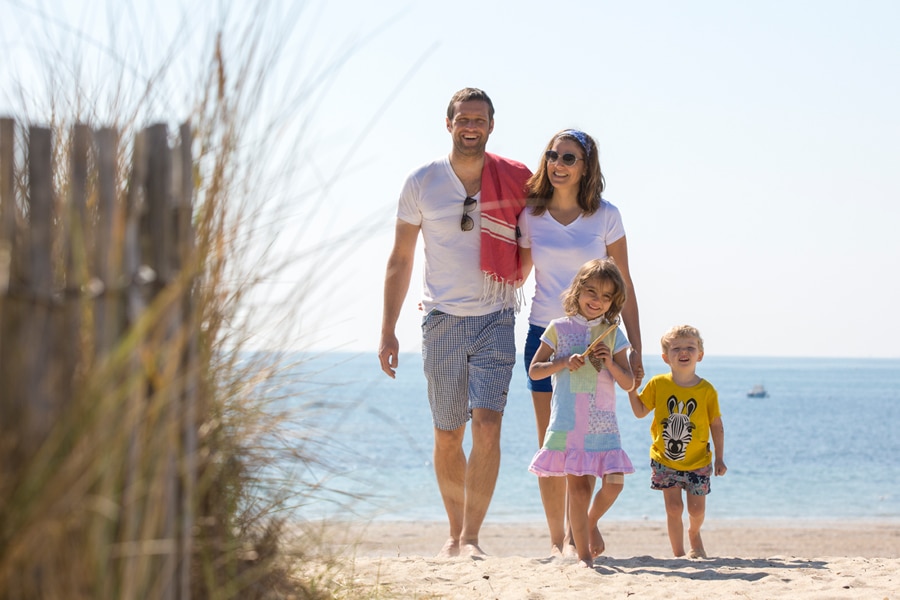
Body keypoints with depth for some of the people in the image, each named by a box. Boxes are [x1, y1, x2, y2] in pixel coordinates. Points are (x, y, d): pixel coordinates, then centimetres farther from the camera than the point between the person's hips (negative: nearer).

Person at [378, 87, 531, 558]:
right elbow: (400, 260, 6)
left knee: (486, 426, -16)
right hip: (441, 322, 1)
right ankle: (455, 532, 25)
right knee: (447, 439, 8)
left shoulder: (516, 181, 1)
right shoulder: (422, 183, 2)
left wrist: (505, 286, 5)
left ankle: (471, 537, -14)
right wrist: (387, 330, 2)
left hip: (495, 320, -1)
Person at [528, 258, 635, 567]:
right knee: (578, 487, -4)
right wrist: (565, 362, -10)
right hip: (568, 423, -2)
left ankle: (591, 522, 22)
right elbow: (534, 370, 5)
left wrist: (610, 363, -9)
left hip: (603, 423, 2)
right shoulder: (559, 328, 5)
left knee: (614, 482, -9)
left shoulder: (613, 335, 9)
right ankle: (584, 556, 5)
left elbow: (628, 383, 8)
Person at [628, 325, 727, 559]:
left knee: (696, 510, 7)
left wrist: (720, 458, -1)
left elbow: (716, 425, -1)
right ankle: (678, 554, 11)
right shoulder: (658, 384, -7)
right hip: (665, 460, 0)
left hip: (697, 462, 0)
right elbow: (640, 412, 4)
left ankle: (694, 533, 41)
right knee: (674, 507, -3)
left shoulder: (707, 390, -9)